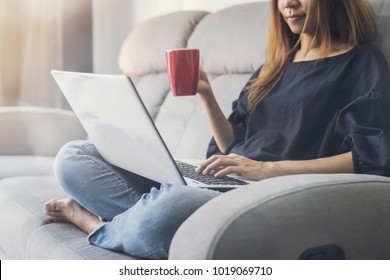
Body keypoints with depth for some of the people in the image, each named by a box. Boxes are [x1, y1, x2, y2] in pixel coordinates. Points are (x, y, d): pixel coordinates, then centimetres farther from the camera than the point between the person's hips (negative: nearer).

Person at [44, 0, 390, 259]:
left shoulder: (362, 63, 2)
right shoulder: (276, 65, 22)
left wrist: (269, 168, -20)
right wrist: (206, 94, 7)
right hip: (218, 184, 7)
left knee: (166, 211, -39)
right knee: (72, 157, -1)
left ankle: (97, 224, -8)